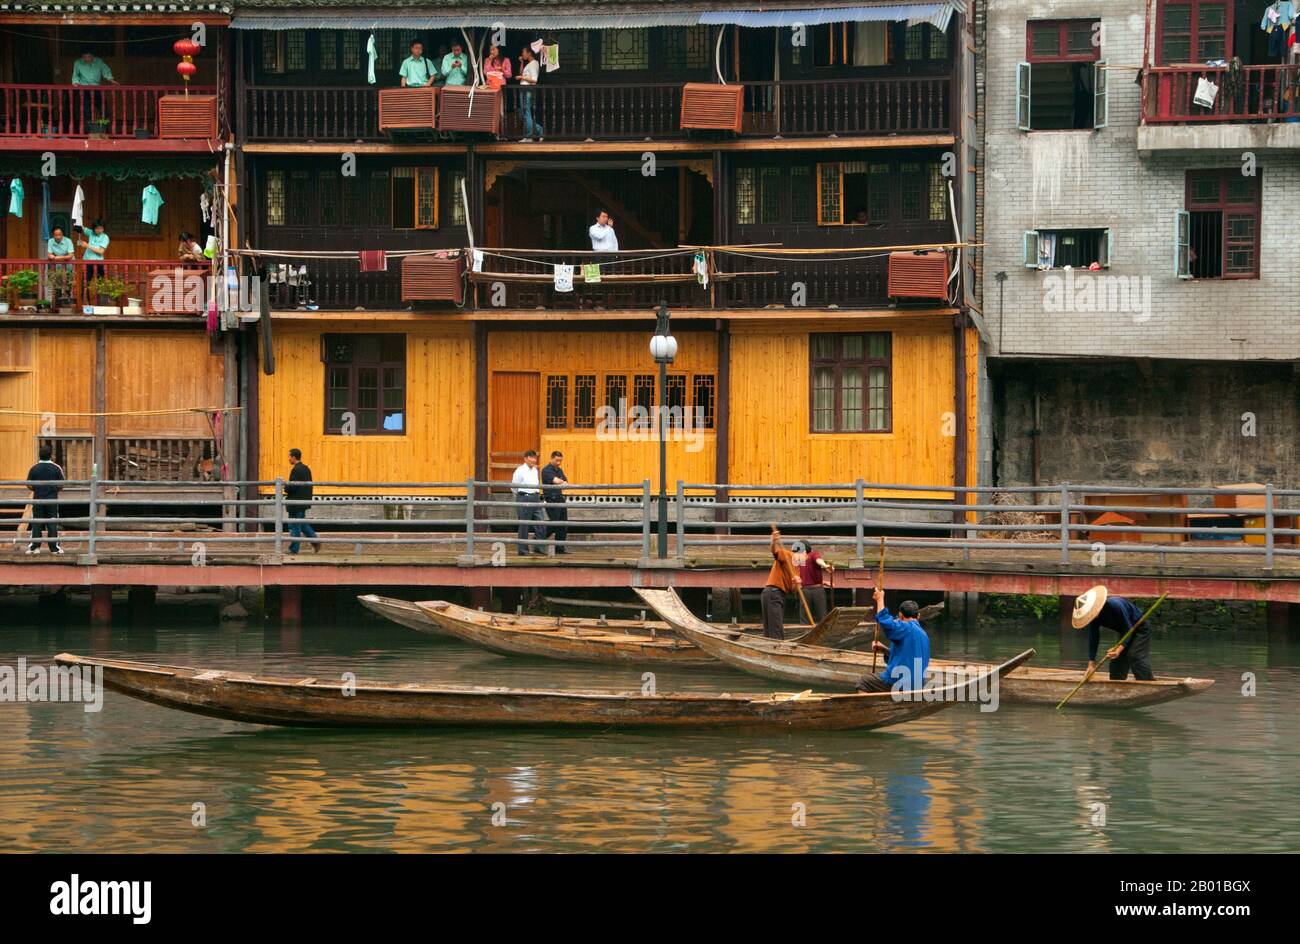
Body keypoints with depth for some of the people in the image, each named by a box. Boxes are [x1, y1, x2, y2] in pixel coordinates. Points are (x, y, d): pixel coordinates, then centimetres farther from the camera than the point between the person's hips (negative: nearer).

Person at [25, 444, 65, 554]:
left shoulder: (34, 468, -2)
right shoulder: (56, 468, -5)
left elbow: (29, 485, -3)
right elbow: (62, 484, -4)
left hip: (38, 500, 1)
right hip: (52, 500, -1)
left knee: (36, 523, 6)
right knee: (52, 524, 4)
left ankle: (34, 547, 2)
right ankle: (54, 548, 4)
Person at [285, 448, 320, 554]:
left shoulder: (296, 470, -18)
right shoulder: (306, 469, 11)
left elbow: (293, 486, -25)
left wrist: (285, 489, -4)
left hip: (296, 502, -9)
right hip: (304, 501, 9)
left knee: (294, 526, -2)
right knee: (302, 523, 19)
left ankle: (294, 549, 3)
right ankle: (315, 541, 11)